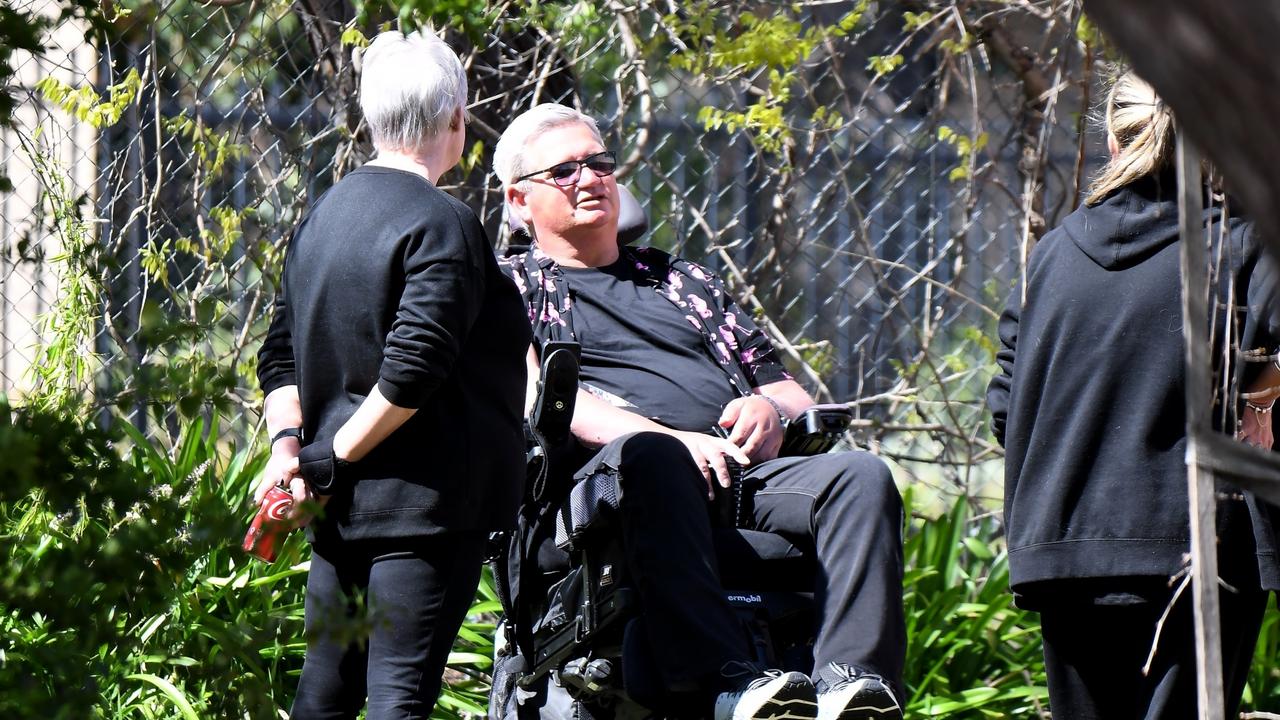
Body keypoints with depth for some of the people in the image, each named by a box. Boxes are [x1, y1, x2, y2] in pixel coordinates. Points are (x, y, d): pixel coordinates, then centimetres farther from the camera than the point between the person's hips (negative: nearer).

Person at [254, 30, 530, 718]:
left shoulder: (322, 215, 14)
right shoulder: (441, 223, -12)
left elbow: (281, 353, 14)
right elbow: (412, 367, -21)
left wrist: (288, 442, 1)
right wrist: (333, 459, -13)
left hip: (338, 506, 8)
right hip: (423, 503, -8)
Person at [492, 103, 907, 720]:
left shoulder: (681, 281, 35)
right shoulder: (512, 286, 20)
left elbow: (792, 394, 31)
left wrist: (770, 408, 4)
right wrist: (670, 438, -14)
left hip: (746, 474, 5)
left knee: (860, 474, -25)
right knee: (648, 457, -41)